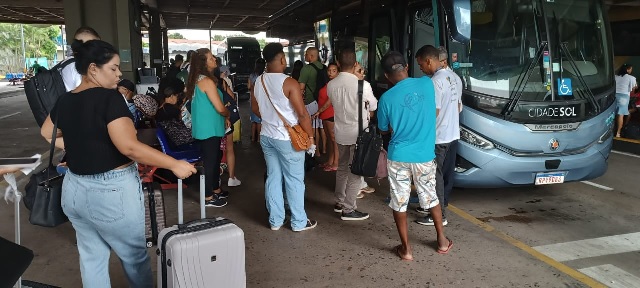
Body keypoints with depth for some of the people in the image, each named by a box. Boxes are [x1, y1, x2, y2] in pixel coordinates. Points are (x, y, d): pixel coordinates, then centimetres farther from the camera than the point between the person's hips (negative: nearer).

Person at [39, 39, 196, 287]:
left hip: (75, 189, 8)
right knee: (135, 255, 13)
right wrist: (174, 164, -23)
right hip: (111, 192, -7)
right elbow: (129, 147, -27)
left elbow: (47, 134, 23)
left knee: (91, 256, 18)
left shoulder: (64, 101, 4)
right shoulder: (109, 97, -19)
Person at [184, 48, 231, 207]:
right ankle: (208, 197, 10)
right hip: (209, 128, -10)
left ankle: (215, 190, 32)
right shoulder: (207, 81, -20)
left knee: (215, 158, 19)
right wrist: (228, 115, 1)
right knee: (210, 161, 0)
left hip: (206, 127, 10)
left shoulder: (198, 79, 11)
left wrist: (223, 117, 15)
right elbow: (220, 108, -21)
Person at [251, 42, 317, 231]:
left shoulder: (258, 82, 2)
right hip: (288, 138, -6)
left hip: (266, 136, 6)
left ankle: (275, 220, 23)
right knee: (294, 180, 5)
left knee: (273, 177, 14)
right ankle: (299, 222, 16)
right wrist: (310, 137, -9)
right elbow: (302, 113, -19)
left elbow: (255, 109, 14)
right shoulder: (288, 83, -18)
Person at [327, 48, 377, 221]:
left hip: (341, 133, 6)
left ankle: (340, 202, 33)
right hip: (358, 134, -6)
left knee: (342, 168, 20)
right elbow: (373, 106, -3)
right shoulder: (362, 85, -19)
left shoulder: (331, 85, -3)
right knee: (355, 171, 4)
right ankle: (348, 210, 9)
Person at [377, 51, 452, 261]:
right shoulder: (427, 84, -4)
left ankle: (406, 249, 18)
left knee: (399, 202, 11)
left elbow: (384, 130, 3)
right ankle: (442, 240, 34)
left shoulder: (387, 98, -11)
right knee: (431, 198, 21)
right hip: (425, 155, 3)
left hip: (398, 157, -3)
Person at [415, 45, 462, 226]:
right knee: (447, 174, 15)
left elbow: (434, 112, -21)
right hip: (453, 134, 9)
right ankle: (439, 206, 28)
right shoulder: (455, 77, 10)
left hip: (439, 137, -9)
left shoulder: (436, 81, -19)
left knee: (436, 175, -1)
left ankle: (439, 216, 5)